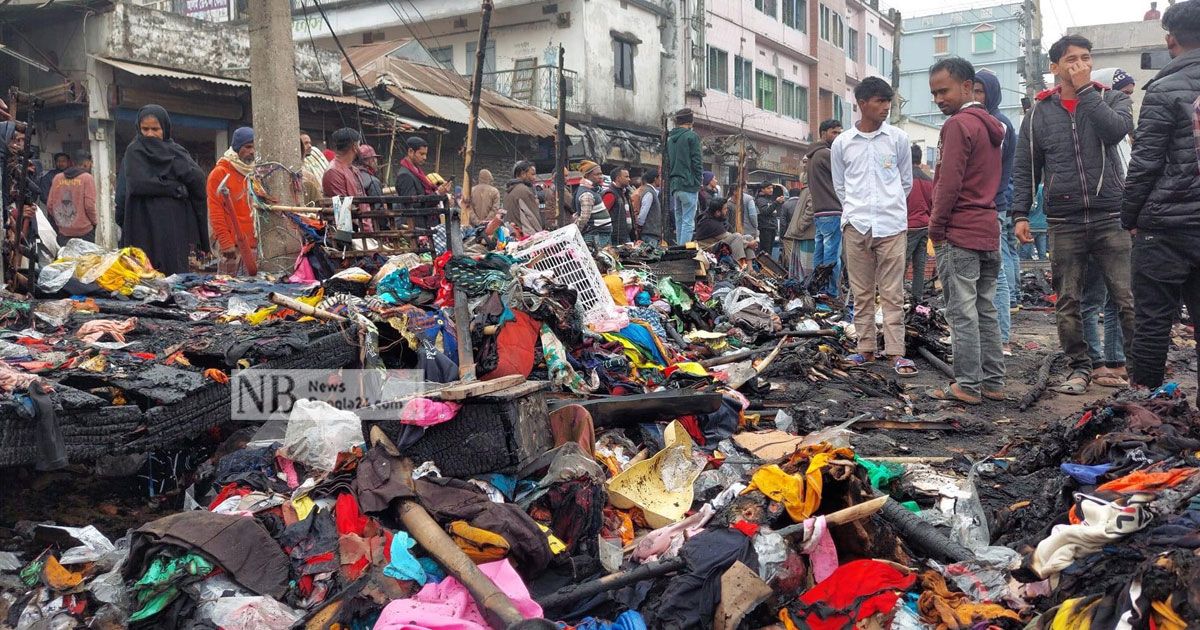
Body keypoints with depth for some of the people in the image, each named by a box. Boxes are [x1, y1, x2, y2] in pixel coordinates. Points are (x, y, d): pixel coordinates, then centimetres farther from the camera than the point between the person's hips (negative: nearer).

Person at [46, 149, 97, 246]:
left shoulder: (57, 178, 8)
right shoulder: (87, 178, -6)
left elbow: (49, 205, 7)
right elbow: (89, 205, -13)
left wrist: (59, 221, 19)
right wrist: (94, 222, 3)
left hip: (63, 232, 5)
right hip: (84, 231, -4)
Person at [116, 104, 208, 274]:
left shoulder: (177, 152, 13)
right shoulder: (134, 153, 11)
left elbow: (197, 177, -5)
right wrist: (175, 188, -6)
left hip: (176, 227, 1)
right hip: (144, 228, -1)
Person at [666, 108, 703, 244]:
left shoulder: (670, 138, 17)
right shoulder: (691, 136, -6)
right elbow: (697, 162, -10)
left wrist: (670, 183, 17)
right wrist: (698, 183, -5)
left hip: (675, 186, 7)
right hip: (689, 185, -7)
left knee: (679, 221, 11)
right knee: (688, 222, -8)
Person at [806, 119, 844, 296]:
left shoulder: (812, 155, 22)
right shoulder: (827, 153, -8)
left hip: (818, 212, 10)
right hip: (832, 212, -10)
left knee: (819, 253, 10)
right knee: (832, 255, -10)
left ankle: (818, 290, 13)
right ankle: (831, 293, -11)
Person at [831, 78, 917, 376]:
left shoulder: (898, 138, 5)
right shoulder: (842, 143, 5)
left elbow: (906, 182, 14)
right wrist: (855, 211, 10)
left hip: (892, 225, -1)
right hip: (856, 226, 1)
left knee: (892, 293, -2)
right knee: (861, 292, 7)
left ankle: (896, 353, -1)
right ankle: (867, 348, 15)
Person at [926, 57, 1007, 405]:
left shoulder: (958, 124, -11)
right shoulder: (992, 125, 18)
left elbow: (949, 183, -17)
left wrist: (936, 227, -9)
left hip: (959, 233, -9)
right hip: (989, 231, 9)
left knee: (962, 312, -5)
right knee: (986, 311, 12)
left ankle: (967, 385, -2)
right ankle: (993, 383, 15)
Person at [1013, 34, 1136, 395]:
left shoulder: (1113, 99, 8)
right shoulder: (1040, 114, 9)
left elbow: (1116, 129, -15)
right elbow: (1025, 169, 9)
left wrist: (1085, 90, -9)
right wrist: (1021, 214, 0)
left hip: (1111, 217, -1)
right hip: (1063, 223, 1)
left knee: (1128, 299, -3)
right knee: (1067, 303, 6)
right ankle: (1080, 368, 18)